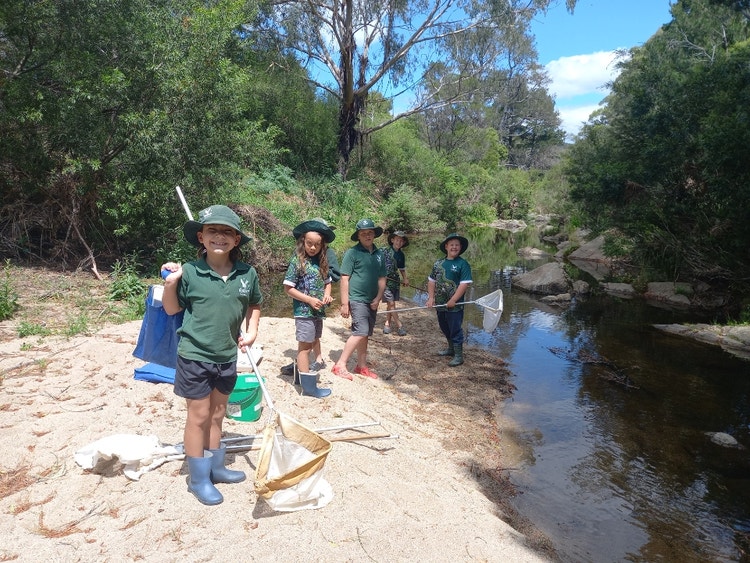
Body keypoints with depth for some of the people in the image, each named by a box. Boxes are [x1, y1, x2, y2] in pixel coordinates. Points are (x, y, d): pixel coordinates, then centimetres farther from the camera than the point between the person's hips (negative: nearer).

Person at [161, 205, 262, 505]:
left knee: (217, 414, 19)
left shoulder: (247, 273, -6)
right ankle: (198, 478, 26)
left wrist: (252, 330, 0)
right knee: (199, 416, 7)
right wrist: (170, 284, -16)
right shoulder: (189, 272, -13)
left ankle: (214, 466, 39)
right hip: (195, 356, -3)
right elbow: (172, 309, 0)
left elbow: (254, 304, 12)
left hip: (227, 357, 4)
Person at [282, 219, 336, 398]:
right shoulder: (297, 261, -11)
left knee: (311, 344, 14)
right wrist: (309, 300, -17)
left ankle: (301, 374, 30)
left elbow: (327, 282, 17)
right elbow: (288, 288, -12)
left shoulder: (322, 261, 6)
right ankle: (309, 386, 7)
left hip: (318, 311, 6)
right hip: (304, 311, -6)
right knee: (305, 346, 1)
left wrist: (327, 294, -5)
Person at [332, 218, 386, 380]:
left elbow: (382, 279, 13)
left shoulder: (379, 254, 9)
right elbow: (344, 279, -10)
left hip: (372, 302, 6)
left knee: (364, 335, 13)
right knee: (360, 332, -14)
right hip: (357, 300, -6)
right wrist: (344, 303, -13)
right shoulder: (352, 253, -8)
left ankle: (361, 366, 25)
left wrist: (378, 298, -1)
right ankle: (340, 365, -5)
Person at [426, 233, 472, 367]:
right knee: (445, 329, 21)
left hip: (455, 306, -6)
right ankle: (451, 348, 42)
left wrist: (453, 300, -20)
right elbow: (431, 281, 12)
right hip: (440, 304, 6)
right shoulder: (438, 264, 7)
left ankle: (458, 356, 15)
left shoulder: (463, 264, -10)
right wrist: (431, 298, 0)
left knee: (455, 330, 2)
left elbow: (464, 284, -17)